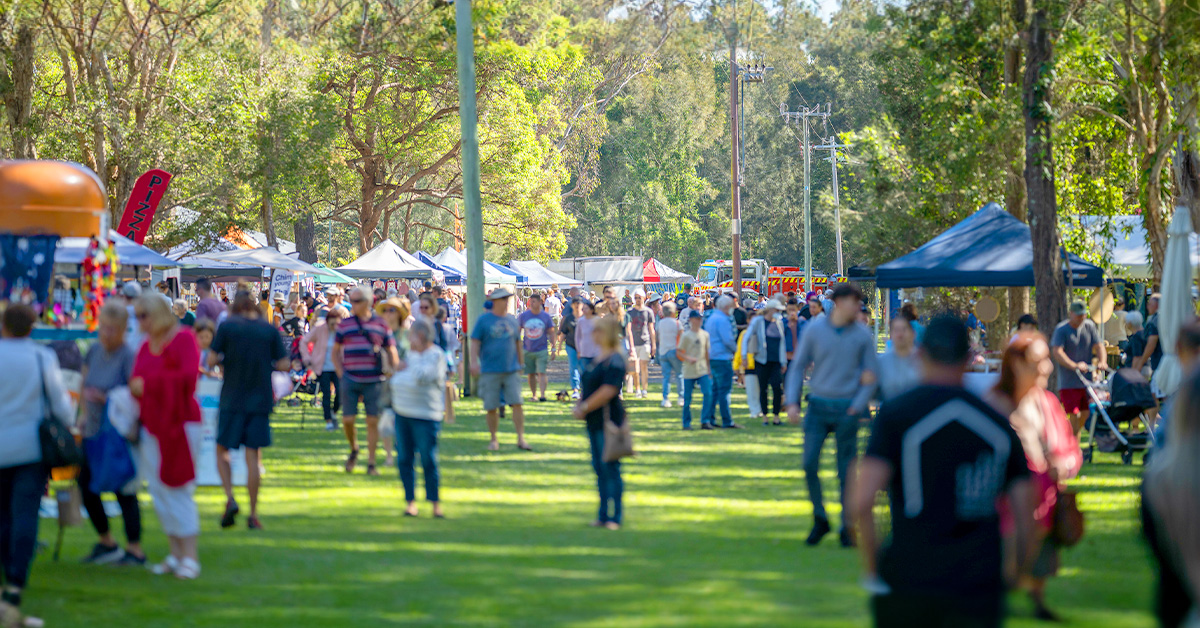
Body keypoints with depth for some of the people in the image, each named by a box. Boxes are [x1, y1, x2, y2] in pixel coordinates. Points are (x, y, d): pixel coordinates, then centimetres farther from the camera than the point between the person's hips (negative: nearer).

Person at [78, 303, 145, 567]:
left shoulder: (128, 356, -18)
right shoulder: (95, 349, 4)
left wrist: (107, 398, -25)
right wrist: (84, 414, 16)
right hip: (95, 431, 8)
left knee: (123, 490, -3)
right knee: (86, 484, 8)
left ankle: (135, 550, 8)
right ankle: (106, 542, 24)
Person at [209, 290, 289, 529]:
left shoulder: (227, 326, -4)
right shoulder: (269, 329, 2)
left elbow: (211, 360, -7)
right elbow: (284, 364, -1)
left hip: (232, 400, -2)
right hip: (260, 401, 2)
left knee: (222, 451, 11)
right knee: (253, 456, 4)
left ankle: (230, 498, -11)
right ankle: (253, 515, 3)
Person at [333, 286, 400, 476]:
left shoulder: (381, 324, 5)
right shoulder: (344, 324, 7)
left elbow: (392, 353, 9)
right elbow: (335, 352, 14)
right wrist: (341, 374, 4)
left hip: (374, 380, -1)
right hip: (350, 380, 1)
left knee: (373, 421, 0)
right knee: (347, 420, -3)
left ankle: (371, 463, 7)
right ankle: (354, 449, 27)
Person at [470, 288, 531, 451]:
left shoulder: (512, 320, 10)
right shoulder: (483, 320, 0)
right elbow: (475, 342, -3)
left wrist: (519, 363, 20)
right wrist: (474, 362, -16)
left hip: (511, 370, 3)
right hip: (490, 371, -3)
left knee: (517, 404, -7)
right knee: (492, 407, 2)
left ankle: (521, 439, -4)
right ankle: (494, 440, 16)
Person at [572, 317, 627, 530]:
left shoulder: (615, 360, -15)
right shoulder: (599, 358, 15)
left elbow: (608, 391, -22)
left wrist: (584, 408, -16)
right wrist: (580, 406, 6)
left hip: (608, 420, -10)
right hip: (595, 422, 10)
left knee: (610, 468, -6)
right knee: (599, 468, 12)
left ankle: (614, 518, -1)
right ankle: (604, 515, 19)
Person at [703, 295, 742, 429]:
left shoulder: (710, 319, 16)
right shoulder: (722, 320, -14)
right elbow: (728, 340, -20)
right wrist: (735, 349, -1)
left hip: (712, 357, 10)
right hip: (722, 358, -10)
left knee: (715, 389, 14)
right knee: (724, 390, -8)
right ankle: (727, 422, -8)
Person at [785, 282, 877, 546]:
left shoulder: (863, 335, 1)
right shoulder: (814, 329, 1)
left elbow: (870, 377, 5)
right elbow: (798, 367, 7)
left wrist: (856, 407, -8)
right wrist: (792, 402, -3)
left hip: (846, 408, 0)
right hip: (818, 406, 0)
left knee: (846, 470, 0)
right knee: (810, 463, -7)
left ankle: (847, 527, 11)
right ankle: (820, 520, 11)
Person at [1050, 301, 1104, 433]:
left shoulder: (1089, 326, 8)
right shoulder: (1061, 330, -8)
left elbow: (1098, 346, 5)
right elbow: (1057, 352, -19)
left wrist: (1101, 362, -15)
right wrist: (1074, 366, -30)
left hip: (1086, 379, 5)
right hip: (1069, 381, -5)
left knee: (1085, 414, 10)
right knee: (1075, 415, -12)